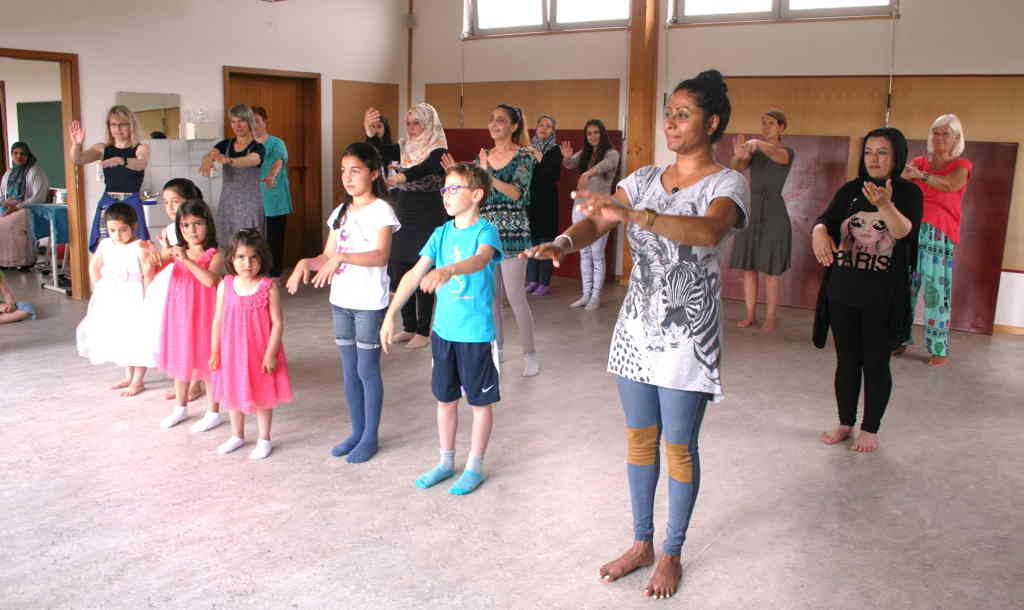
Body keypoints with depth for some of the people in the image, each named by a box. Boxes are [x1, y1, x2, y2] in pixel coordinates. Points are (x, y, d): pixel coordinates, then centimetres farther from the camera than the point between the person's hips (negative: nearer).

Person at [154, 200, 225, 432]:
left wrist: (187, 260, -33)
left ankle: (213, 413, 18)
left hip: (202, 316, -5)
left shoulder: (214, 255, -11)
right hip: (180, 315, 5)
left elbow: (210, 279, -28)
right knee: (180, 359, 18)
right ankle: (180, 407, 36)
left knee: (207, 361, 4)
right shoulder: (175, 252, 2)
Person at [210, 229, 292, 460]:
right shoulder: (225, 286, -4)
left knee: (262, 396, 10)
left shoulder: (268, 287, -13)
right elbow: (218, 321, 2)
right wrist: (214, 352, 2)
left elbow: (277, 323, -12)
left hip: (259, 352, -3)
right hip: (231, 352, 4)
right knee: (233, 393, 18)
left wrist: (271, 354, -14)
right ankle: (237, 436, 39)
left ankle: (264, 440, 28)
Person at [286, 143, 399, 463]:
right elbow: (328, 255, 12)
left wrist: (341, 257, -36)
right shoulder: (341, 211, 11)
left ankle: (371, 436, 15)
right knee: (350, 370, 13)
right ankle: (357, 432, 26)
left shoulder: (381, 210, -11)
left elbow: (381, 256, -25)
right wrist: (306, 262, -8)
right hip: (341, 300, 7)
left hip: (369, 303, -7)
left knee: (367, 370, 1)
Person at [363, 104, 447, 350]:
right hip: (403, 221, 6)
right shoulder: (403, 148, 9)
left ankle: (424, 331, 11)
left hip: (429, 222, -6)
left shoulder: (438, 151, -9)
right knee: (399, 273, 9)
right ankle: (409, 327, 23)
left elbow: (423, 169, -28)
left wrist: (401, 177, -47)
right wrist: (370, 132, -26)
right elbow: (380, 153, -8)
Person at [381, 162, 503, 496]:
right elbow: (414, 274, 2)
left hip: (477, 334, -6)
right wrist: (390, 314, -5)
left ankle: (475, 467, 24)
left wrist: (448, 270, -54)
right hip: (443, 330, 6)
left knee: (480, 402, 9)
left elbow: (480, 260, -34)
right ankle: (446, 462, 33)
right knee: (445, 399, 17)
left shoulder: (485, 231, -12)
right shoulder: (441, 233, 5)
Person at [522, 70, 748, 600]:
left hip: (688, 336, -5)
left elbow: (709, 230, -32)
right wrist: (562, 242, -29)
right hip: (637, 327, 5)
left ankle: (672, 555, 26)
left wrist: (634, 215, -46)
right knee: (639, 439, 15)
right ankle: (642, 543, 32)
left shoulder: (726, 183, -9)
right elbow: (595, 224, -6)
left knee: (678, 447, 6)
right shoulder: (644, 178, 8)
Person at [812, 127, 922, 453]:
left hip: (883, 297, -3)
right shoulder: (850, 190, 5)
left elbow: (903, 231, -22)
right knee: (846, 361, 13)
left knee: (876, 363, 7)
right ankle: (845, 423, 27)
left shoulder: (908, 192, -5)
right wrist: (819, 232, -34)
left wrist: (885, 205, -42)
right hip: (843, 291, 3)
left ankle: (870, 429, 22)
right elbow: (825, 219, -9)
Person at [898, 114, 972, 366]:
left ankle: (939, 348, -2)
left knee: (936, 289, -7)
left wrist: (921, 175, -33)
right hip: (910, 229, 3)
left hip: (939, 233, -3)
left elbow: (951, 185, -16)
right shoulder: (919, 162, 16)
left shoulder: (961, 166, 6)